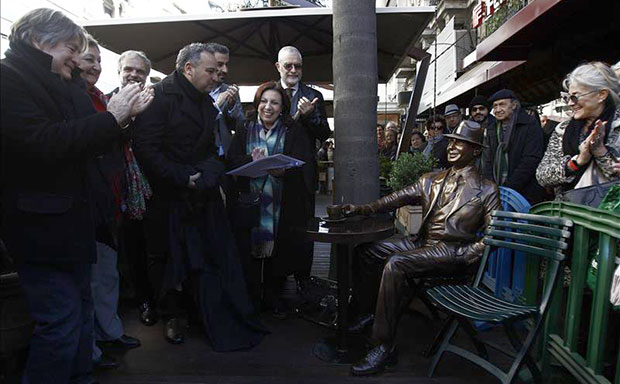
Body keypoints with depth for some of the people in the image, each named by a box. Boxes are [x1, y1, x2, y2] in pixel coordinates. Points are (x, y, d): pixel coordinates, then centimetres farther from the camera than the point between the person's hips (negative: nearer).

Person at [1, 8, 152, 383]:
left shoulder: (63, 86, 14)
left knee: (81, 309, 16)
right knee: (61, 320, -6)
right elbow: (39, 143, -24)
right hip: (39, 222, -9)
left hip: (71, 218, 9)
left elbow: (88, 145, 15)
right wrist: (110, 117, -20)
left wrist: (124, 115, 1)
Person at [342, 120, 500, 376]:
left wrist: (463, 259, -15)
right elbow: (398, 198, 8)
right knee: (365, 251, -4)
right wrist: (362, 209, -6)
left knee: (396, 264, -31)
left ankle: (384, 348, -22)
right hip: (423, 243, 7)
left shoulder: (486, 190, 3)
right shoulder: (431, 180, 17)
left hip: (454, 252, -6)